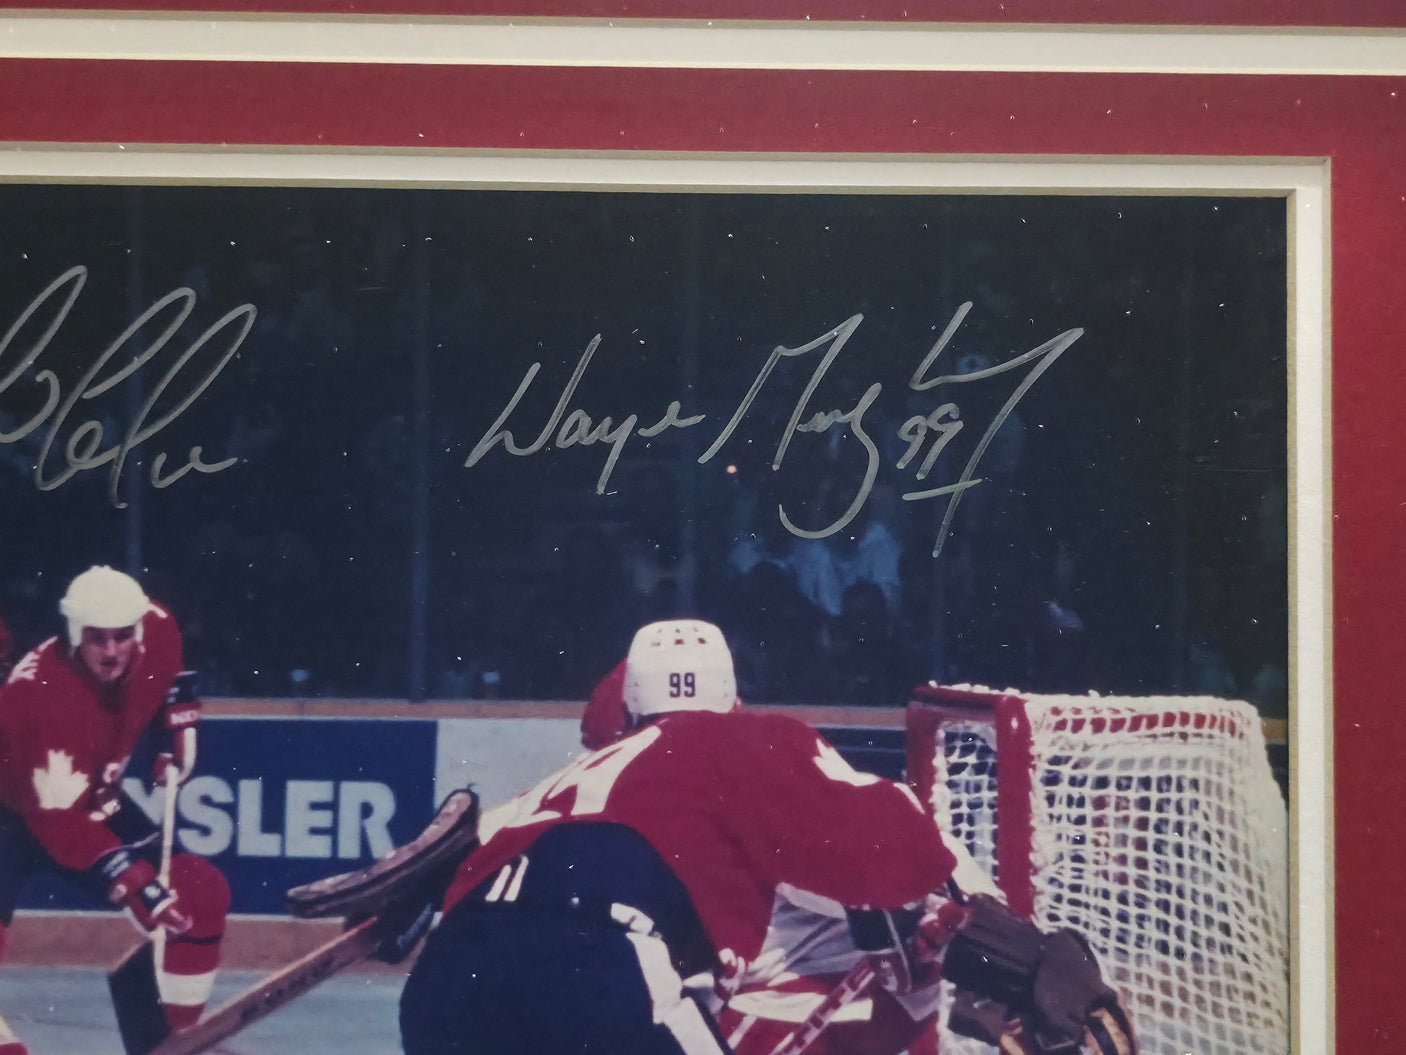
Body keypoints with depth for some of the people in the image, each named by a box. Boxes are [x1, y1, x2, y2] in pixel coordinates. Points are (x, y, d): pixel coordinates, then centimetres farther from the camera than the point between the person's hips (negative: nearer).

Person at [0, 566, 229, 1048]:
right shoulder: (40, 692, -36)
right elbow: (60, 818, -37)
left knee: (202, 894, -1)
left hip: (95, 800, 6)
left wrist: (178, 726, 1)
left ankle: (174, 1034, 12)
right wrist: (132, 881, -44)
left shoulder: (156, 632, -17)